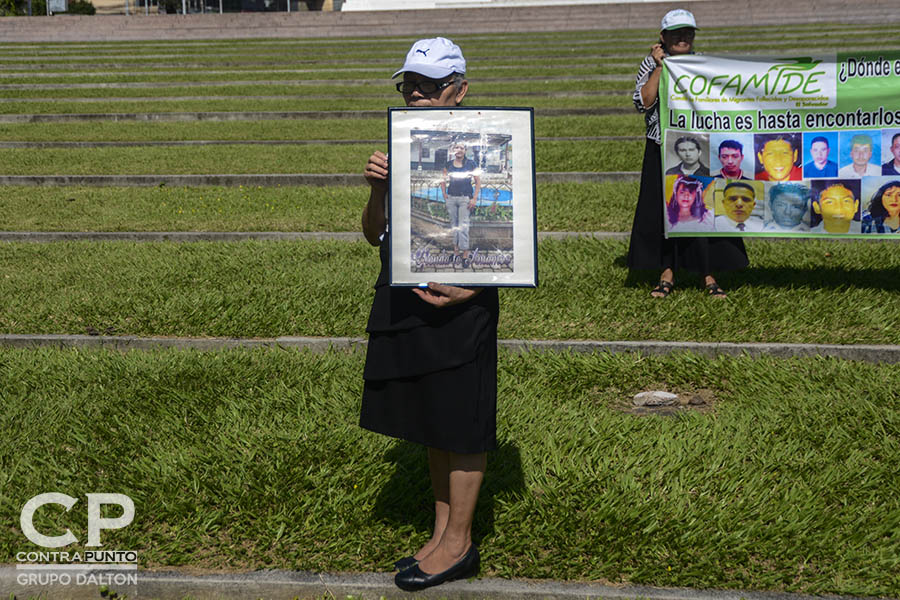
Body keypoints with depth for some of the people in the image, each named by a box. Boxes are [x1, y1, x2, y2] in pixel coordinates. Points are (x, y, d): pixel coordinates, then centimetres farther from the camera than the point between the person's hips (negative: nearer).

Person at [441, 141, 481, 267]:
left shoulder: (470, 163, 0)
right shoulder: (448, 164, 7)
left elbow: (478, 182, 0)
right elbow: (443, 180, 17)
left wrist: (474, 199, -8)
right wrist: (444, 195, 5)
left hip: (465, 198, -3)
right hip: (451, 198, 3)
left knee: (463, 226, -9)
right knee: (453, 224, 8)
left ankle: (465, 255, -8)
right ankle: (455, 249, 18)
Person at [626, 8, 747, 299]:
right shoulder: (650, 65, 3)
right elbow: (643, 103, -11)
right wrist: (659, 68, -12)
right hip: (662, 150, 0)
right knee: (662, 208, 2)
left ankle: (708, 275, 8)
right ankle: (667, 273, 14)